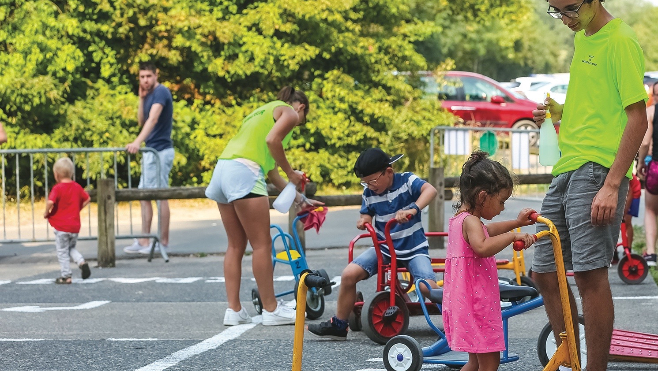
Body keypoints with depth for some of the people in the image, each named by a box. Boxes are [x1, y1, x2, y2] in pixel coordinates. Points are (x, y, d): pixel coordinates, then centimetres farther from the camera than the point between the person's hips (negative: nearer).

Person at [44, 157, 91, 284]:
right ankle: (81, 262, -2)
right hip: (75, 225, 6)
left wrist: (47, 212, -10)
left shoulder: (58, 188, -14)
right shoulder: (77, 187, 5)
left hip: (61, 226, -6)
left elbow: (50, 202, -27)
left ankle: (66, 276, 7)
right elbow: (87, 199, 15)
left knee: (62, 251, 5)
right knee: (71, 247, 23)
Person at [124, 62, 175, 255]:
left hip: (160, 151, -10)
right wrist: (141, 98, 3)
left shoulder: (161, 92, -13)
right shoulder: (150, 94, 14)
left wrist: (138, 142, -38)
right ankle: (144, 241, 13)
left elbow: (152, 119, -27)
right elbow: (141, 121, 14)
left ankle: (163, 242, -1)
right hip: (151, 152, 10)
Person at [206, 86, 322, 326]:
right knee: (262, 244, -2)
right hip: (244, 173, -9)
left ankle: (234, 311, 11)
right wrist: (291, 173, -1)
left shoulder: (263, 112, 34)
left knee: (236, 245, 12)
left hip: (222, 169, 9)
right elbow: (272, 140, -14)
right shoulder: (290, 112, 8)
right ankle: (271, 310, 2)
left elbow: (271, 172, 29)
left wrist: (299, 199, 29)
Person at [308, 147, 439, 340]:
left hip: (413, 247, -4)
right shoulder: (369, 193, 2)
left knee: (427, 286, -29)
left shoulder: (406, 180, -12)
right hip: (383, 247, 4)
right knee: (349, 274, -16)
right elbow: (367, 215, 15)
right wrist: (363, 221, -11)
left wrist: (413, 209, -48)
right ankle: (338, 325, 1)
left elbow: (430, 190, -30)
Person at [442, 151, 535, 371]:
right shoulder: (470, 221, -17)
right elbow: (482, 247, -38)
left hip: (463, 302, 10)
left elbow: (486, 231, 36)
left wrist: (516, 223, 33)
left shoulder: (460, 220, 15)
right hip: (476, 304, -10)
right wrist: (513, 236, -35)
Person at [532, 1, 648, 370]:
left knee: (589, 273, -12)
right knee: (545, 274, 10)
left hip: (599, 170, -9)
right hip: (567, 170, 9)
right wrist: (560, 112, 8)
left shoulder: (621, 42, -10)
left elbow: (637, 119, -15)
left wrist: (612, 186, -21)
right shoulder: (583, 38, 17)